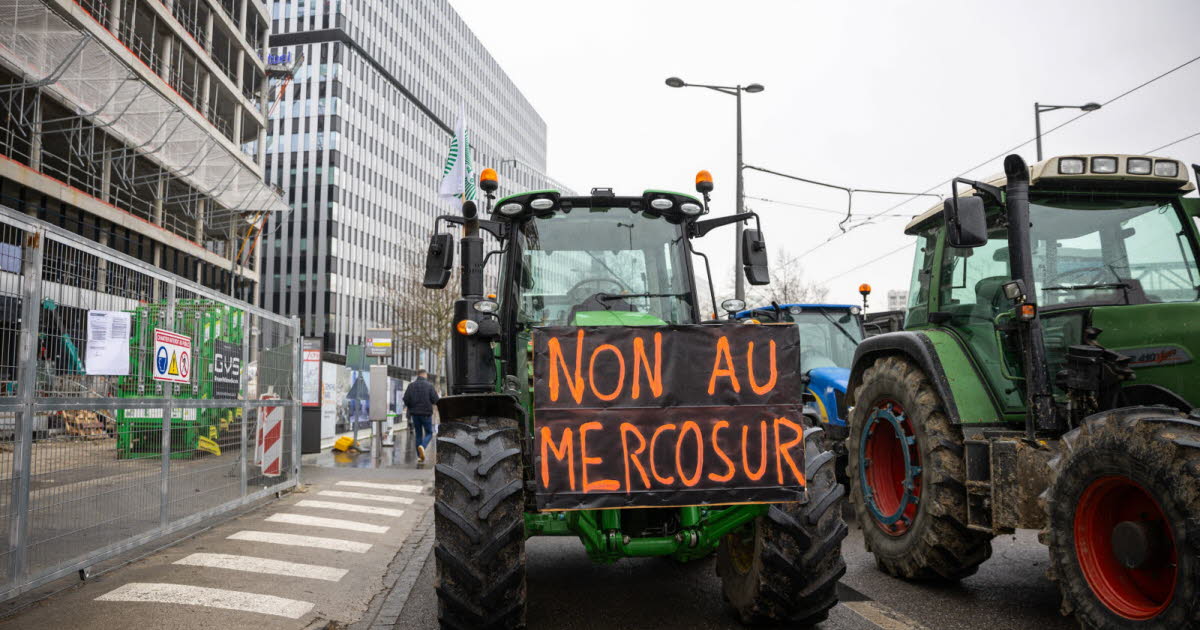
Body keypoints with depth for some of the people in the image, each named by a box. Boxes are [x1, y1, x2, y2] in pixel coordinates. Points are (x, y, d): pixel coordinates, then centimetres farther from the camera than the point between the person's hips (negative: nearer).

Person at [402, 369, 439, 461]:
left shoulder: (411, 385, 1)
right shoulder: (429, 385, -7)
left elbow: (406, 399, -4)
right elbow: (435, 399, -9)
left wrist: (410, 407, 14)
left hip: (415, 413, 3)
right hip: (426, 413, -3)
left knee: (418, 434, 13)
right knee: (429, 433, 10)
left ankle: (419, 456, 10)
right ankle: (422, 447, -19)